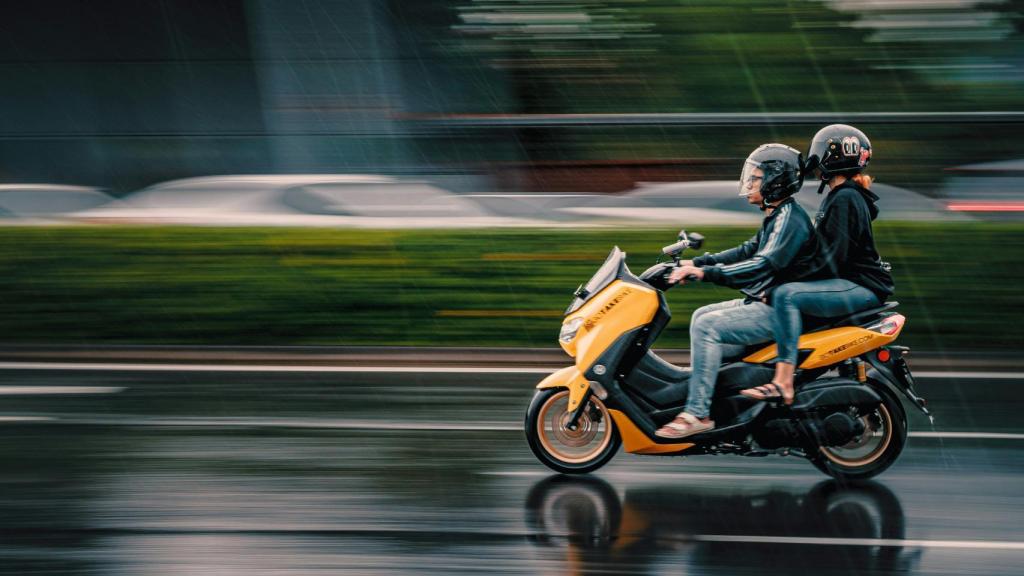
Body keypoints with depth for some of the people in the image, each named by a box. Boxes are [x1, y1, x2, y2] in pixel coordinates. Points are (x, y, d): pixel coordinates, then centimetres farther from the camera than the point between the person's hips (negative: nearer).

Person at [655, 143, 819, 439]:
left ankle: (697, 412, -23)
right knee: (702, 316, 15)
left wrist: (706, 273, -32)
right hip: (763, 303, 11)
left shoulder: (790, 218, -17)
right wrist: (697, 262, 16)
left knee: (707, 326, -21)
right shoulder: (777, 216, 16)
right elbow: (748, 251, 24)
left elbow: (764, 264, -29)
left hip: (778, 311, -11)